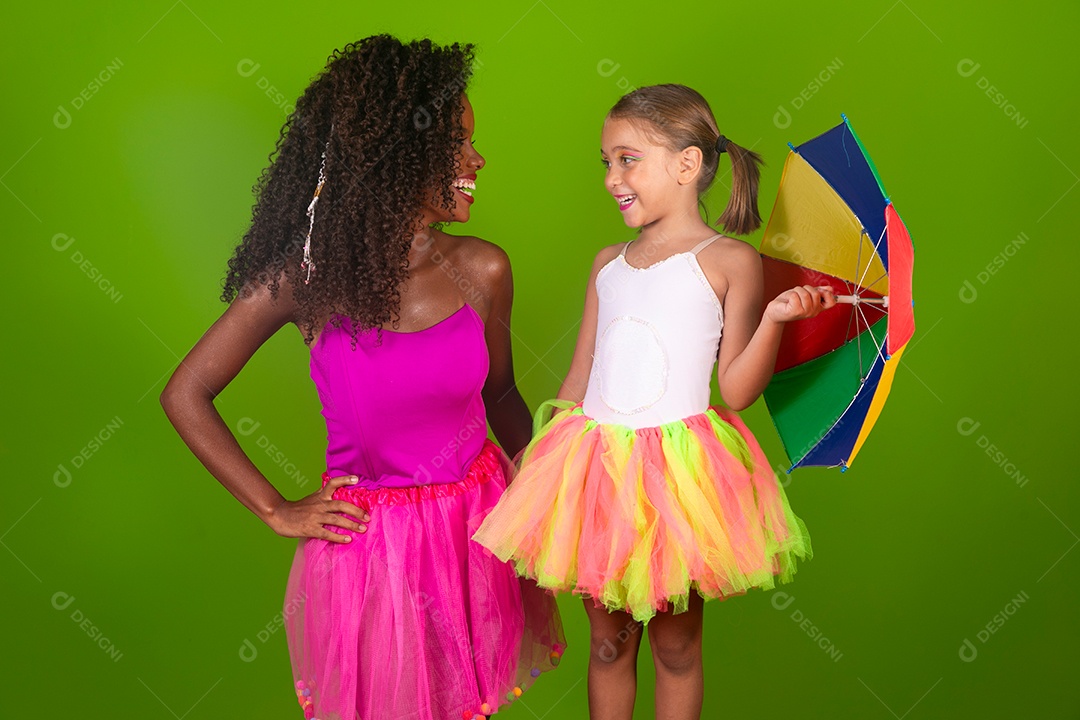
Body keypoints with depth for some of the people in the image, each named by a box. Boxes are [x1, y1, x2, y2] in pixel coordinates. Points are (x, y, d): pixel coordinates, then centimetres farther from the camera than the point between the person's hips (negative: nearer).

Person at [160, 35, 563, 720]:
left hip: (478, 527, 3)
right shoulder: (310, 276, -15)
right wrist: (278, 512, -6)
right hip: (366, 541, -2)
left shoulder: (482, 270, -8)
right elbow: (186, 395, -7)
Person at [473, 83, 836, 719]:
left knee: (675, 642, 10)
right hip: (597, 465, 4)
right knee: (608, 639, 13)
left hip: (681, 468, -4)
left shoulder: (729, 260, -3)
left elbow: (736, 391, -7)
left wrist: (776, 319, -22)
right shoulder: (608, 264, 12)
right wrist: (542, 468, 13)